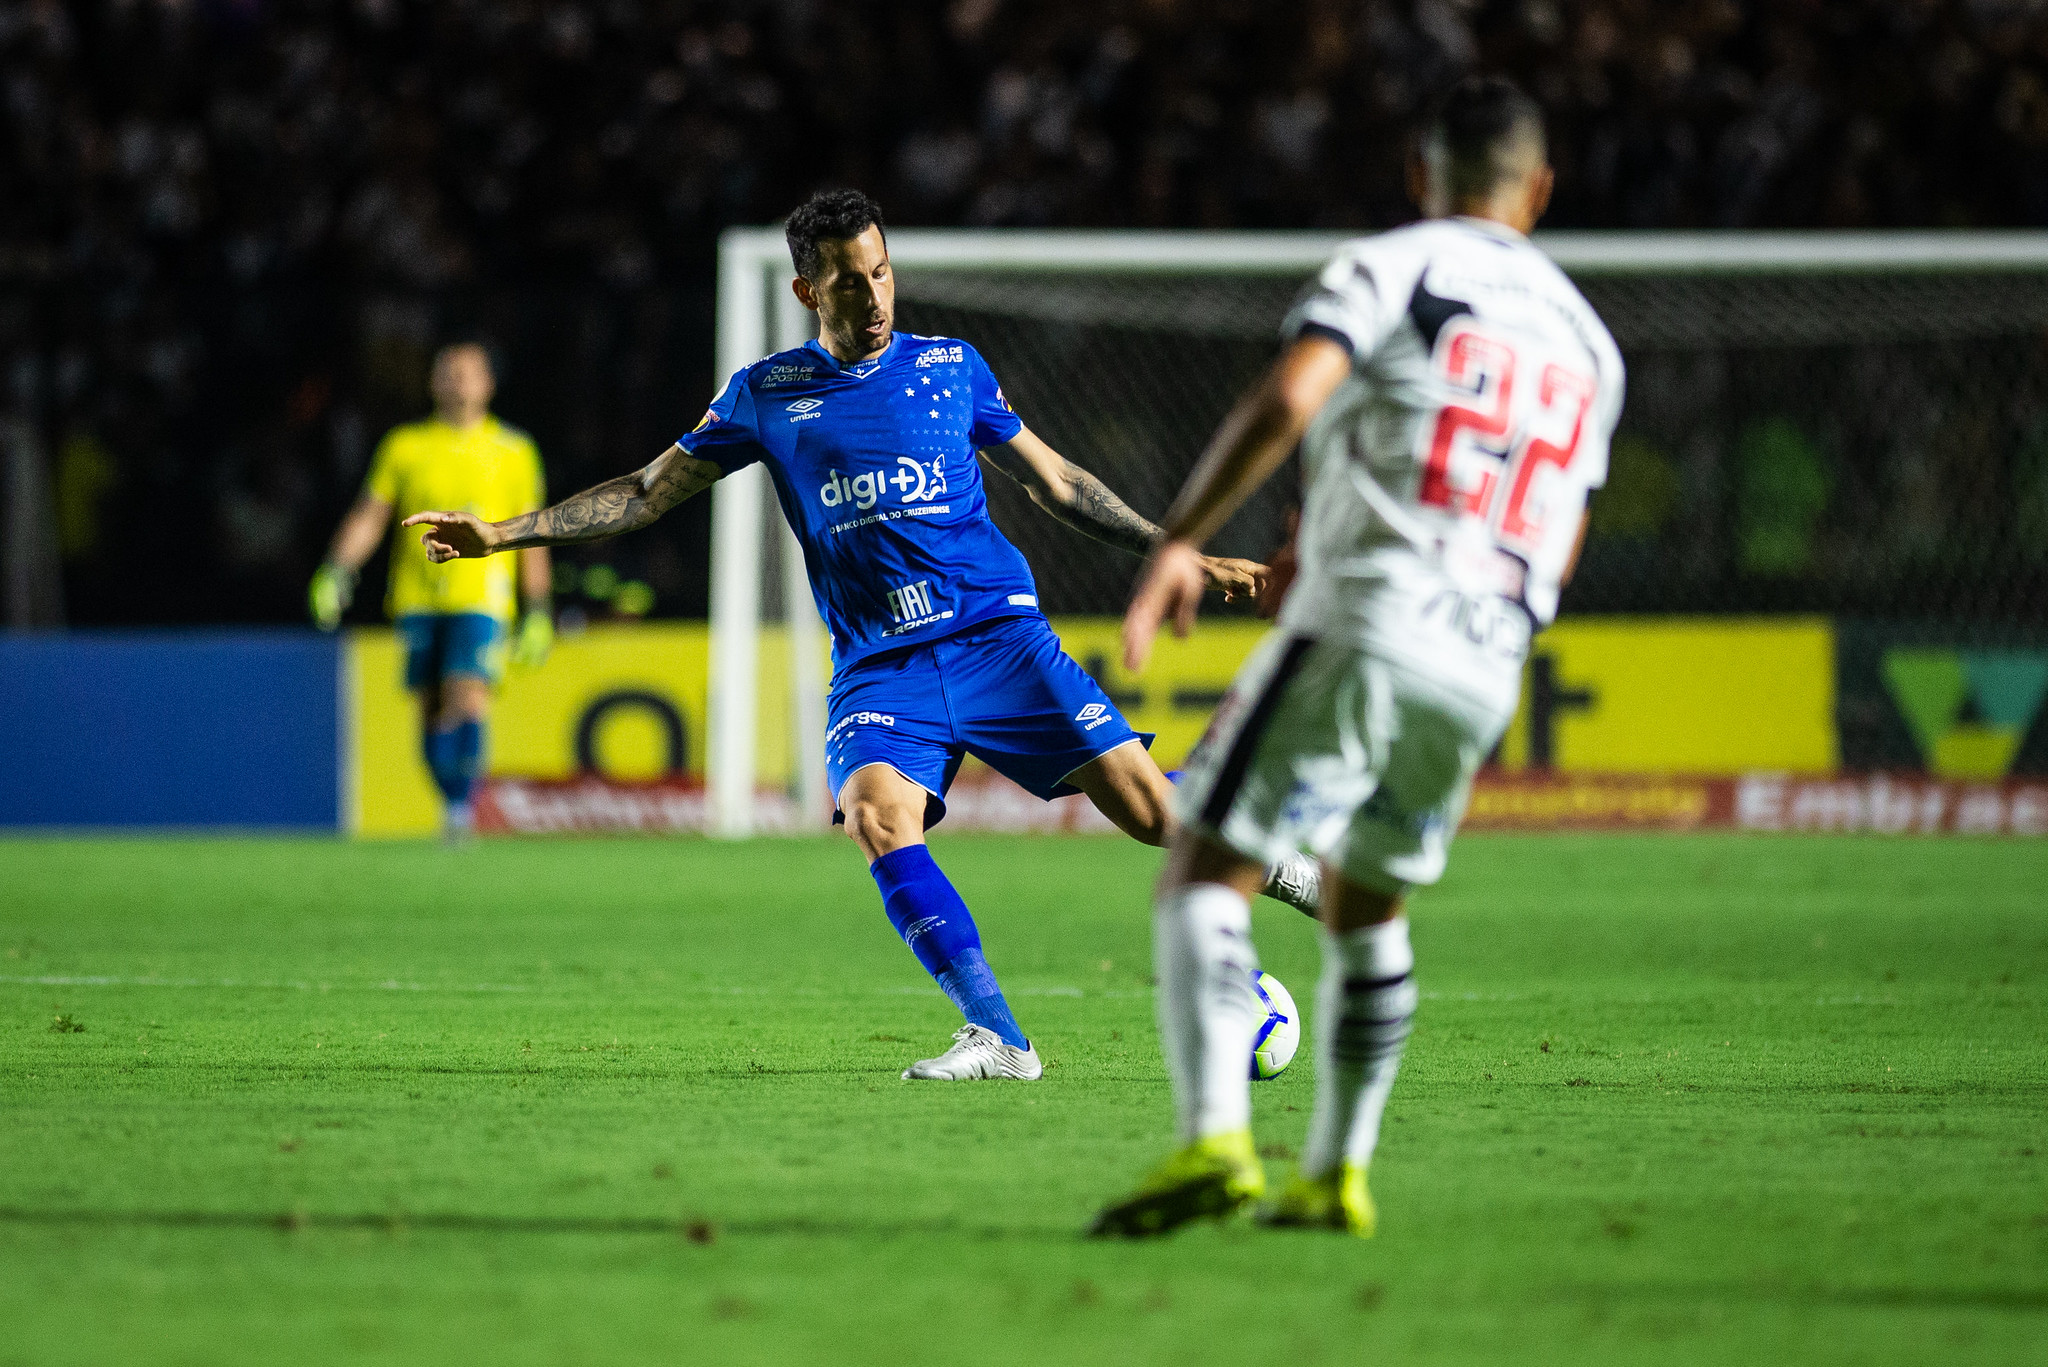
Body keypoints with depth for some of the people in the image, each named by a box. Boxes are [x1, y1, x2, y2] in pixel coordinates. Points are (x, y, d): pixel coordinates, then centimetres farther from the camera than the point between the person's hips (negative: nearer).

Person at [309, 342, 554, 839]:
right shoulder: (405, 445, 9)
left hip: (481, 598, -2)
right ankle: (452, 809, 16)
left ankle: (463, 808, -17)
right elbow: (368, 515, 7)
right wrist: (335, 572, -7)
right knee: (431, 709, 2)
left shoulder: (513, 452, 8)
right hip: (419, 600, 2)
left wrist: (537, 613, 9)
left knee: (468, 699, -19)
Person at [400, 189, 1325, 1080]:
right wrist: (502, 534, 9)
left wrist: (1181, 557, 16)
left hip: (997, 635, 0)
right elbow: (648, 493, 16)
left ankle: (1275, 867, 17)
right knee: (877, 813, -29)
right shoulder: (766, 395, 8)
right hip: (878, 666, 0)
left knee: (1143, 805, -13)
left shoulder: (952, 368, 8)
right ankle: (996, 1037, -26)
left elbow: (1055, 483, 18)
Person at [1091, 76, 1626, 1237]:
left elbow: (1286, 402, -15)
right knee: (1366, 912, 24)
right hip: (1485, 671, 6)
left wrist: (1180, 542, -12)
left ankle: (1214, 1142, -25)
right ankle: (1338, 1176, 21)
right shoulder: (1589, 343, 22)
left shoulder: (1394, 269, 3)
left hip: (1366, 628, -6)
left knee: (1208, 877, -6)